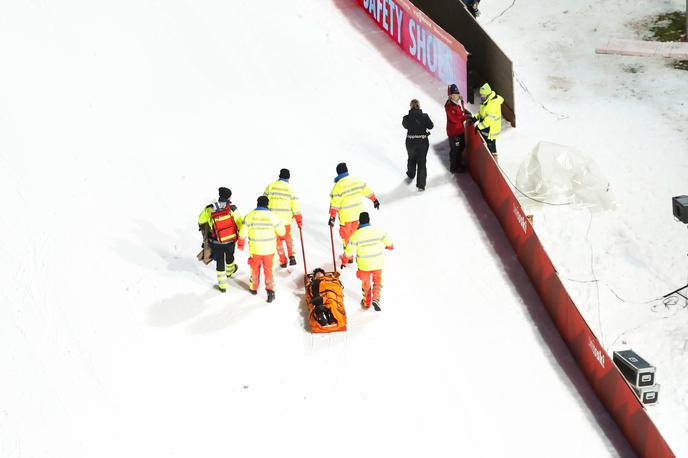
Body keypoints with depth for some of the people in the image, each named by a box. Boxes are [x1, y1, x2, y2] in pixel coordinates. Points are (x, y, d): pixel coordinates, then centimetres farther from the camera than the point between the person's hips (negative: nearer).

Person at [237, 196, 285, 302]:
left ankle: (253, 288, 35)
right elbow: (281, 232, -5)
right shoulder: (272, 216, -13)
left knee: (255, 268, 20)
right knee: (268, 269, 11)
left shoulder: (250, 216, -11)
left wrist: (240, 243, 12)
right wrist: (281, 224, 16)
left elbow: (243, 232, -4)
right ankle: (270, 290, 2)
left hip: (255, 249, 1)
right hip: (269, 249, -1)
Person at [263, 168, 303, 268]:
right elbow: (295, 206, -3)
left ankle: (283, 261, 15)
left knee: (278, 240, 13)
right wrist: (299, 221, 4)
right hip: (286, 218, 0)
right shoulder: (289, 188, -3)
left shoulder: (270, 186, -1)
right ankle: (291, 256, 7)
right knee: (288, 236, 23)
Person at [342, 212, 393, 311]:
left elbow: (349, 251, -12)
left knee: (366, 283, 21)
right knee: (377, 281, 22)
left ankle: (366, 302, 35)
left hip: (364, 265, -1)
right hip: (378, 263, 1)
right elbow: (388, 242, 3)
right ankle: (376, 298, 3)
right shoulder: (378, 231, -11)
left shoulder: (356, 235, -17)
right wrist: (389, 246, 28)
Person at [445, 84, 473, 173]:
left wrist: (467, 112, 2)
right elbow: (455, 119, -27)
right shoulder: (449, 106, -24)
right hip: (453, 131, -9)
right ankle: (454, 168, 17)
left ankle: (459, 164, 41)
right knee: (455, 149, 1)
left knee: (461, 147, 23)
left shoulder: (460, 102, 2)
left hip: (460, 129, 9)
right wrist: (467, 116, -22)